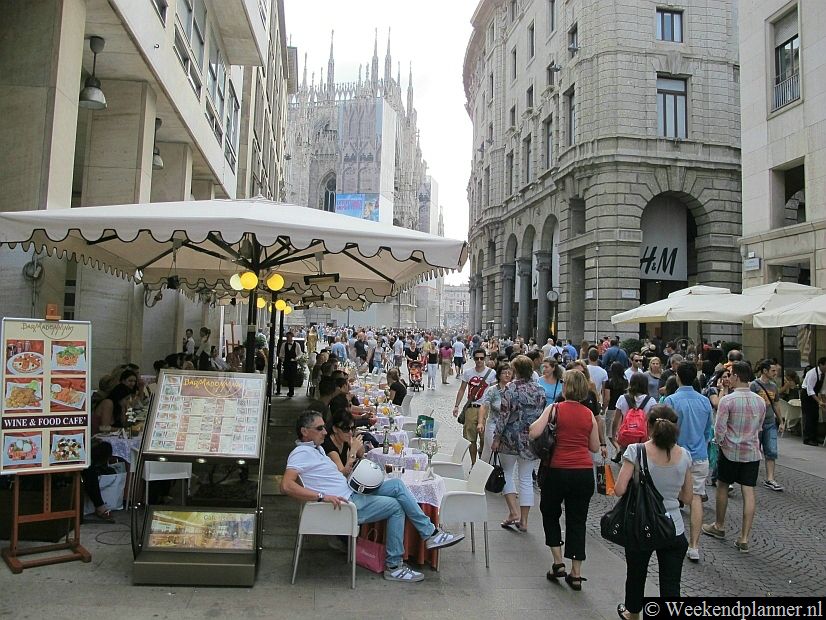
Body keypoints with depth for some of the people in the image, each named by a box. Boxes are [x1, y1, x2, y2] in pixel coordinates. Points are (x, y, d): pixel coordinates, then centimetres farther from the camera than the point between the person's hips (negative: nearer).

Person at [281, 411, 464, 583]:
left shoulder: (316, 449, 17)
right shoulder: (301, 453, -13)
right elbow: (286, 486, -28)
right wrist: (322, 496, -32)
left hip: (351, 494, 9)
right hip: (343, 504, -9)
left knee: (397, 484, 0)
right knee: (396, 506, -9)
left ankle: (430, 533, 1)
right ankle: (393, 566, 0)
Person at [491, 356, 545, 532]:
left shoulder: (510, 388, -12)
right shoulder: (540, 390, 3)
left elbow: (503, 415, -13)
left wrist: (496, 438, -6)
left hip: (512, 438, -4)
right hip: (532, 441, 4)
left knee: (506, 473, 13)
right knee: (526, 478, 11)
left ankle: (514, 512, 2)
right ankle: (523, 521, 15)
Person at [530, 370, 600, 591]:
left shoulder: (555, 409, -8)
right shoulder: (589, 414, 4)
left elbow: (533, 433, -16)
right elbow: (595, 447, 10)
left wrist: (544, 417, 2)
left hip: (559, 471, -3)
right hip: (584, 472, 3)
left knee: (550, 513, 20)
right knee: (577, 521, 11)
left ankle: (558, 562, 15)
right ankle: (576, 574, 15)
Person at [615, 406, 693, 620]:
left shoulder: (636, 451, -15)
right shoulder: (684, 455, -4)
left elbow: (619, 490, -18)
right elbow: (687, 497, 5)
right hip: (673, 530, 2)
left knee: (636, 575, 23)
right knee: (671, 588, 9)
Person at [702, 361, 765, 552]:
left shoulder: (727, 400, -16)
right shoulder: (760, 401, 0)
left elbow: (719, 430, -15)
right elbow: (759, 427, 12)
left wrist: (719, 442, 5)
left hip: (730, 451, -4)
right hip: (752, 452, 4)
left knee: (722, 486, 15)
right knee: (748, 493, 4)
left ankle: (719, 527, 30)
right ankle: (744, 539, 7)